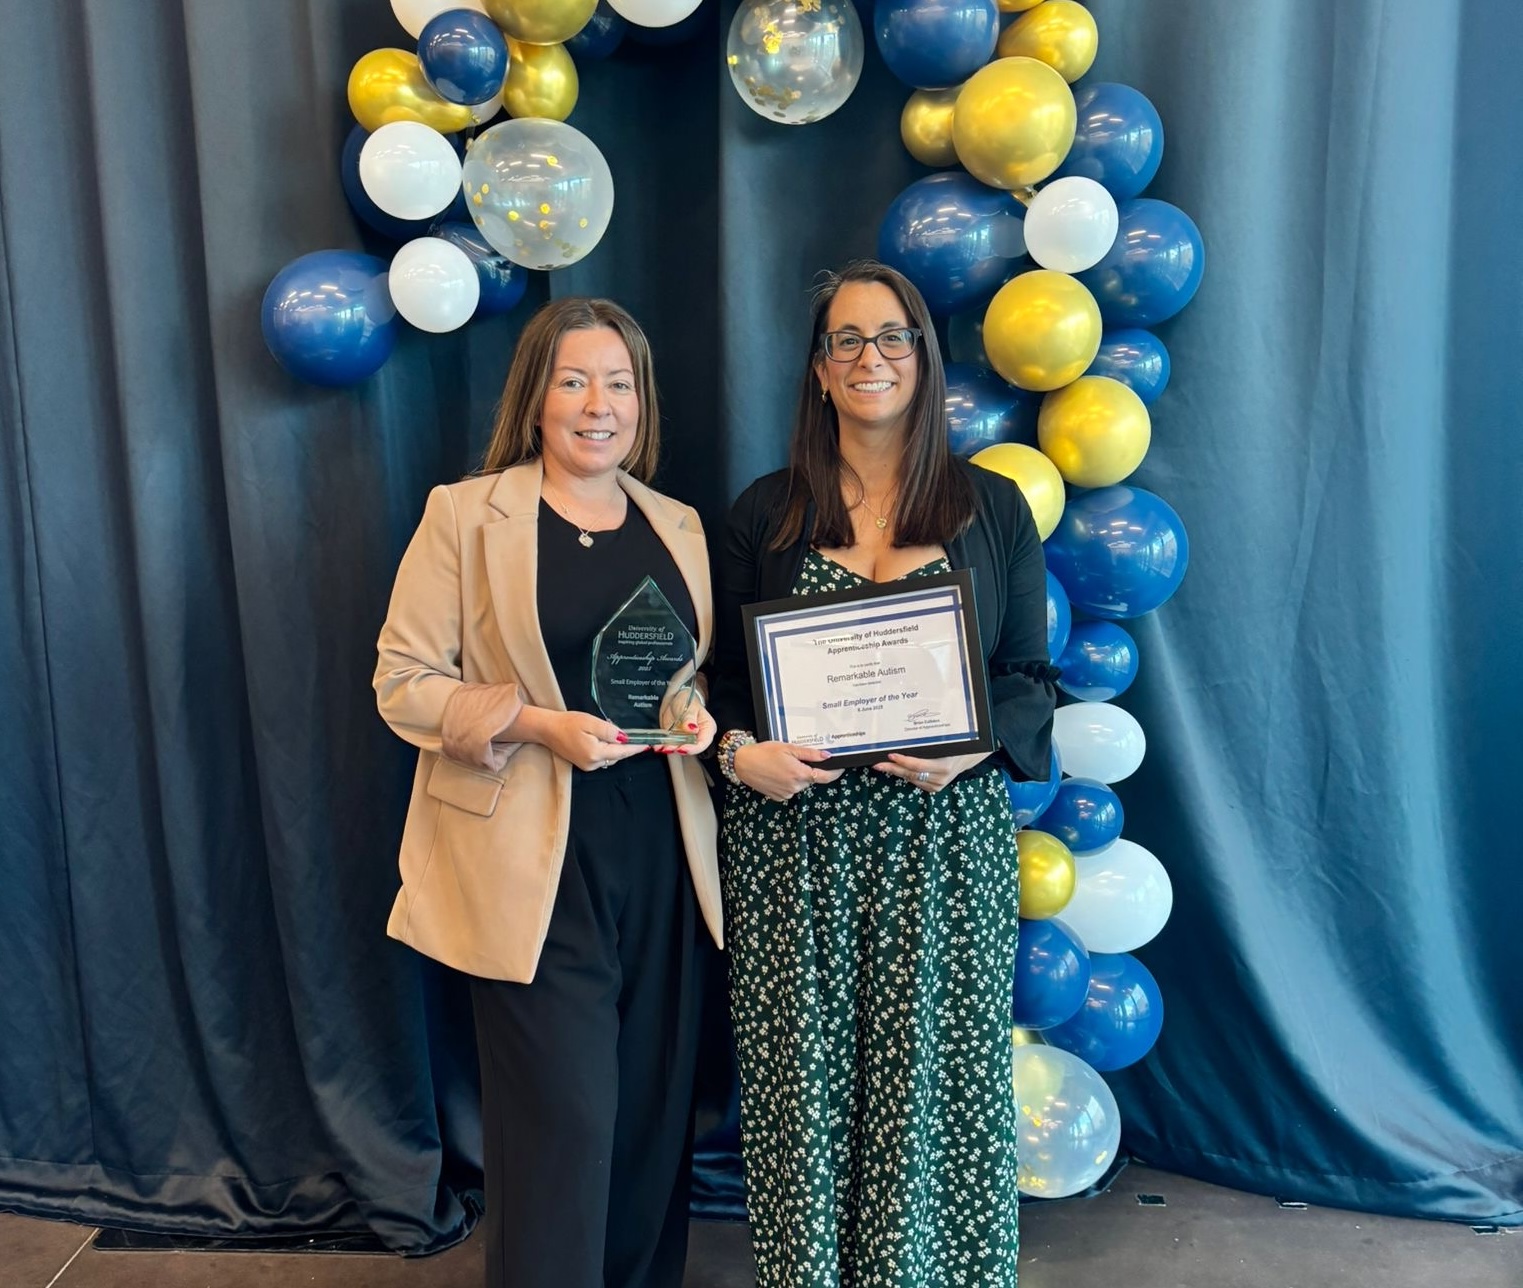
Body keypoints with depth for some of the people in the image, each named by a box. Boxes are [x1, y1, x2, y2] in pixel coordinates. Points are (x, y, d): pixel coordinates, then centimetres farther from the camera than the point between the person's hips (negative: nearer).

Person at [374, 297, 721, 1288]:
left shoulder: (680, 527, 12)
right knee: (563, 1120, -2)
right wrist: (536, 724, -18)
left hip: (661, 857, 5)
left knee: (655, 1103, 13)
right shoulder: (466, 513, -1)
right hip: (534, 863, -4)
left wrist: (699, 715, -4)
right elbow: (403, 682, -4)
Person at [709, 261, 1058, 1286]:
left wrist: (967, 751, -12)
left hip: (945, 831, 0)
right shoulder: (766, 512, 8)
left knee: (936, 1072, 4)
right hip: (797, 836, 1)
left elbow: (1029, 677, 6)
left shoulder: (992, 508, 7)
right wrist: (742, 753, -11)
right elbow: (724, 678, 9)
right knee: (805, 1076, 5)